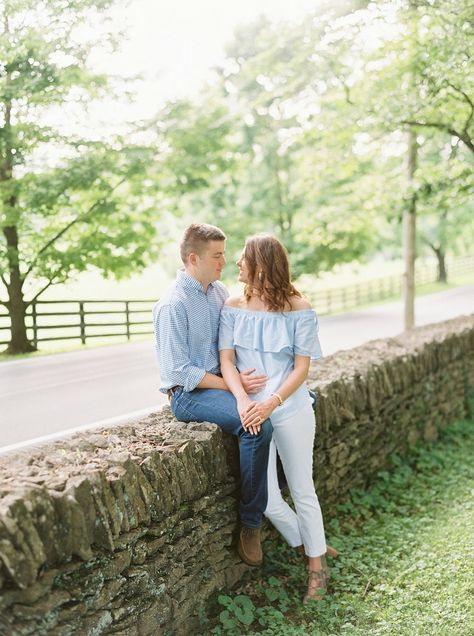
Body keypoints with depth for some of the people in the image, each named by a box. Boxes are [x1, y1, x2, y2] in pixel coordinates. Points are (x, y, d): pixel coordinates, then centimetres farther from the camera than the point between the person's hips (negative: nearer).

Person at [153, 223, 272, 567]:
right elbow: (179, 372, -18)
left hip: (226, 380, 8)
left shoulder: (220, 292, 7)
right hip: (189, 394, -8)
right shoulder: (173, 305, -16)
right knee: (259, 425, -29)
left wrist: (245, 380, -11)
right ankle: (251, 523, -14)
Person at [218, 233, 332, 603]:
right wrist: (243, 400, -21)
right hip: (251, 412, 2)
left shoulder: (298, 309, -4)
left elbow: (301, 368, -6)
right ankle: (310, 548, 27)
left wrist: (272, 403, -20)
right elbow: (227, 361, -3)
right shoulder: (233, 308, 3)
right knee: (267, 500, 0)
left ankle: (317, 566, 27)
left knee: (302, 491, 7)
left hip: (291, 409, -2)